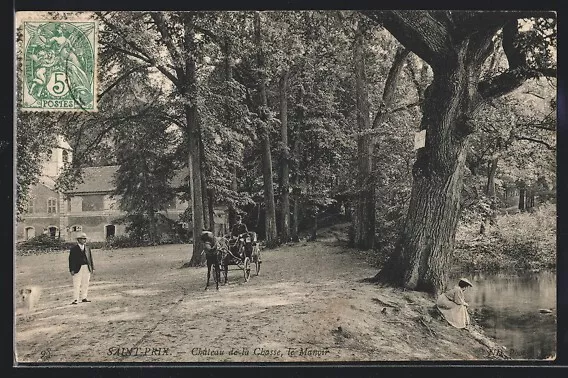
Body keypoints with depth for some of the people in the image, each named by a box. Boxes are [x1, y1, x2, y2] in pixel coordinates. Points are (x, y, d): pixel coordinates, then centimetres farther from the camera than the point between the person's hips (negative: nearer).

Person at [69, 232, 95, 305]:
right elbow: (71, 259, -4)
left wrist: (92, 268, 9)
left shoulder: (87, 248, 13)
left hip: (87, 268, 5)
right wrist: (72, 270, -11)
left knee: (85, 284, 8)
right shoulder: (74, 248, -2)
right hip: (77, 268, -5)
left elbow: (90, 258, 15)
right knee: (76, 284, -5)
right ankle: (75, 300, -2)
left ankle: (84, 298, 16)